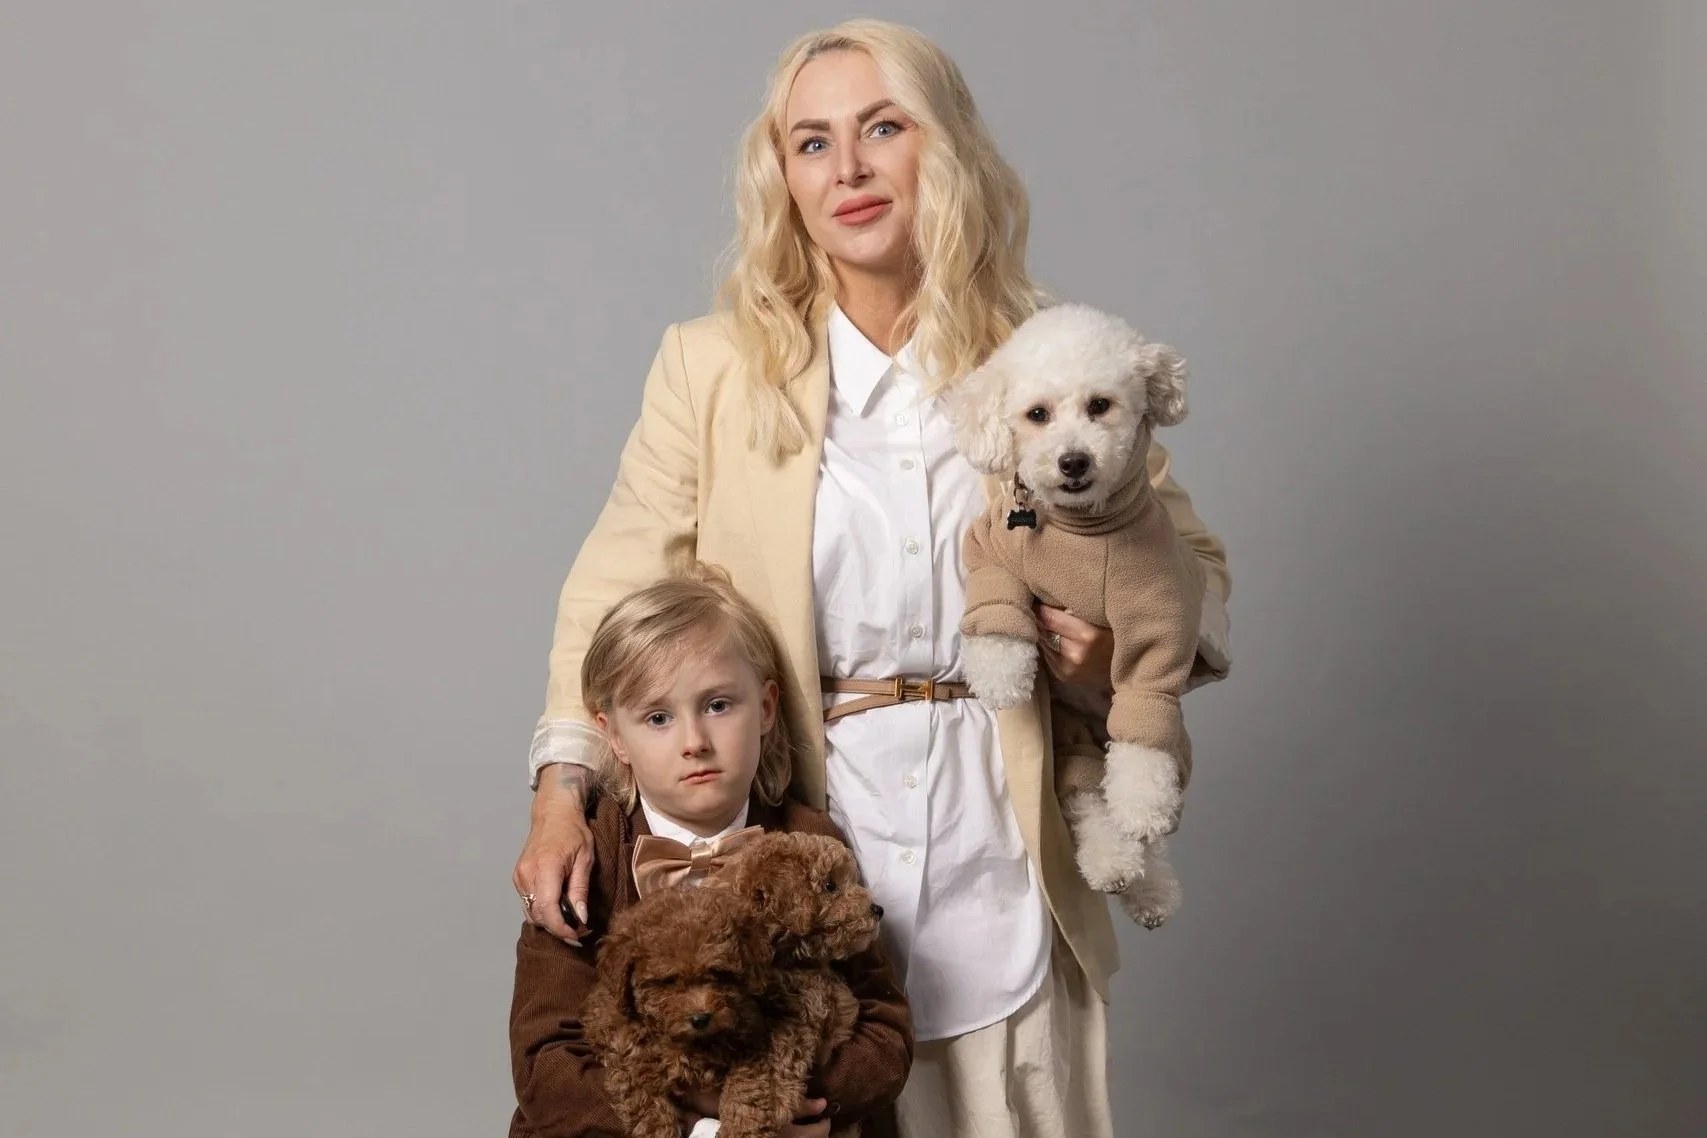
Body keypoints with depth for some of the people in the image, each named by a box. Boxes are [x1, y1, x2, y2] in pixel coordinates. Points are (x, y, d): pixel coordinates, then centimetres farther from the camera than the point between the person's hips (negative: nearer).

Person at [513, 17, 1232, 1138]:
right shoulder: (711, 366, 1)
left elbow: (1190, 562, 12)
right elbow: (619, 586, 1)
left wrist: (1126, 648, -9)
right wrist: (563, 783, -12)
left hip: (999, 877, 1)